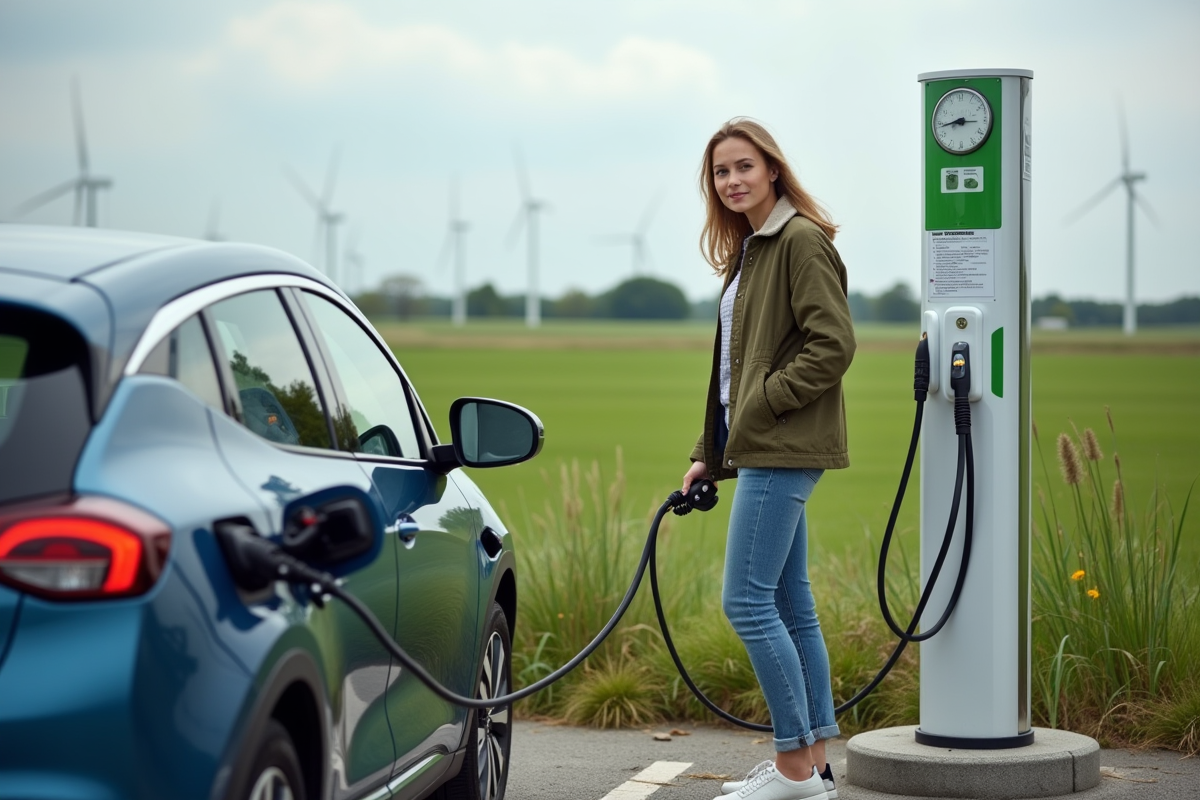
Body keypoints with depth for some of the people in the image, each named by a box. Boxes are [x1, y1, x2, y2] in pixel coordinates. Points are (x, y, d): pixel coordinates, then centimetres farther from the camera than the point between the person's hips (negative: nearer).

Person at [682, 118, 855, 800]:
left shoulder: (802, 241, -10)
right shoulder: (751, 250, 19)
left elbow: (834, 344, -19)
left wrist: (764, 405, -17)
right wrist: (709, 455, 17)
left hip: (784, 450, -10)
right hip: (766, 452, 10)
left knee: (747, 600, -10)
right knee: (791, 602, 10)